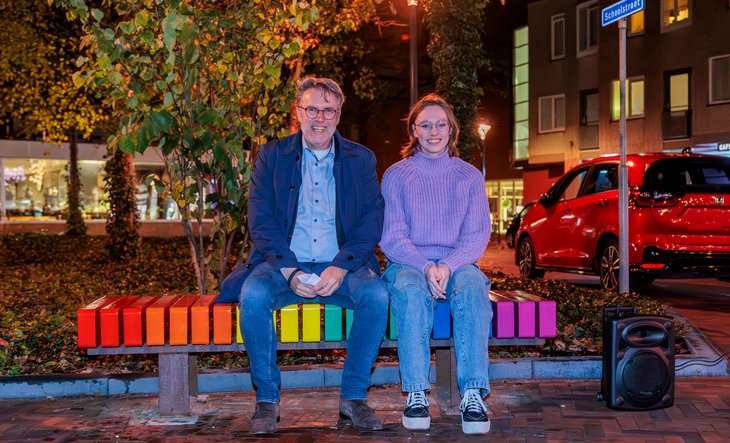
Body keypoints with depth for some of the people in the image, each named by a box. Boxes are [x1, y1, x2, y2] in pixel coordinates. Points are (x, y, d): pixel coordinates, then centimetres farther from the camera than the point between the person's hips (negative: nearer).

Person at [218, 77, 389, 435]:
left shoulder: (361, 159, 11)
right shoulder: (272, 156, 9)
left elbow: (372, 220, 1)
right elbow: (260, 221, 0)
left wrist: (341, 267, -15)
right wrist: (290, 271, -16)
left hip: (341, 267, 1)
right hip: (283, 264, 0)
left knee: (376, 295, -29)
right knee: (253, 295, -31)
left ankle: (354, 396, -12)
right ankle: (267, 398, -13)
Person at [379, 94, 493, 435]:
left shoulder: (469, 176, 14)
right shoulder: (396, 175, 11)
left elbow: (478, 234, 4)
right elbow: (390, 236, 1)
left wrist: (448, 266, -17)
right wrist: (425, 267, -18)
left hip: (456, 263, 1)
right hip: (407, 263, 0)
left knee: (472, 287, -35)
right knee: (410, 290, -36)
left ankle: (473, 394, -38)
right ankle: (416, 394, -35)